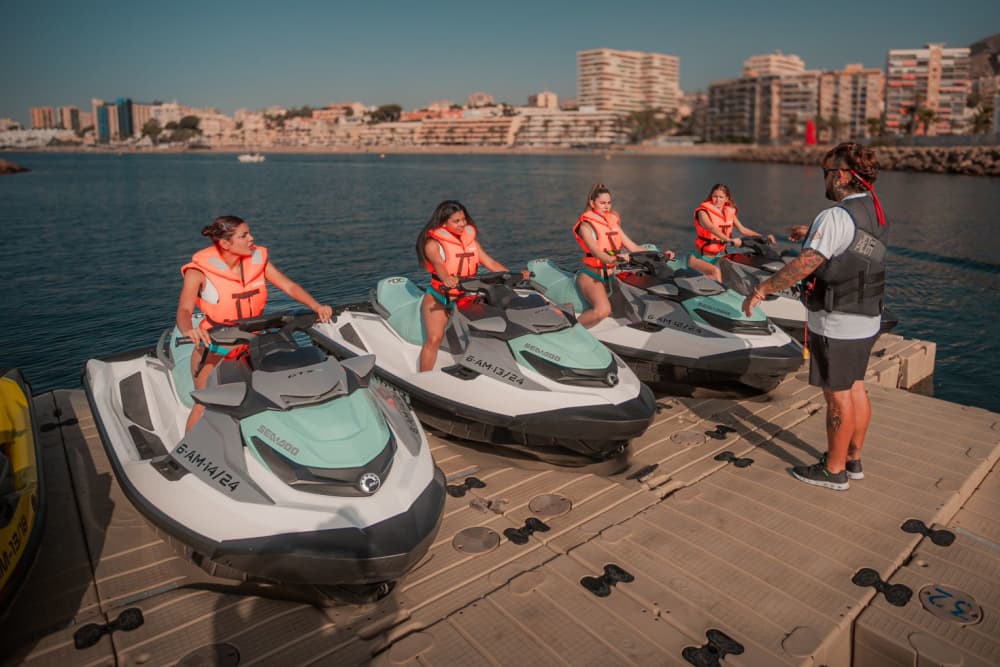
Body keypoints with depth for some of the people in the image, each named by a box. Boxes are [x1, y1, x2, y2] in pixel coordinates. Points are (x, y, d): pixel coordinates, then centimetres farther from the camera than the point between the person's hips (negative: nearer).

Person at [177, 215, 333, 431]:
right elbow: (184, 310, -24)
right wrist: (189, 330, -48)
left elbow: (289, 286, -7)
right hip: (213, 348, -3)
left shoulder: (257, 259, -5)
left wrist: (317, 307, -24)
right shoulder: (199, 270, -15)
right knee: (205, 405, -7)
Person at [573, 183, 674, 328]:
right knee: (603, 309, -35)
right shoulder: (586, 225, -8)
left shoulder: (613, 222, 13)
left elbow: (632, 247, 11)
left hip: (612, 276, 8)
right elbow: (595, 251, -24)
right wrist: (614, 259, -45)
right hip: (591, 276, -8)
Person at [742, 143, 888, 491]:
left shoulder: (836, 217, -21)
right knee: (855, 389, 18)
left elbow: (805, 264, -27)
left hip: (836, 326, -9)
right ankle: (853, 460, 33)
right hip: (866, 321, 9)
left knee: (838, 397, 2)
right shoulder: (873, 210, 8)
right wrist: (811, 233, 35)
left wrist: (761, 289, -20)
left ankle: (834, 470, 16)